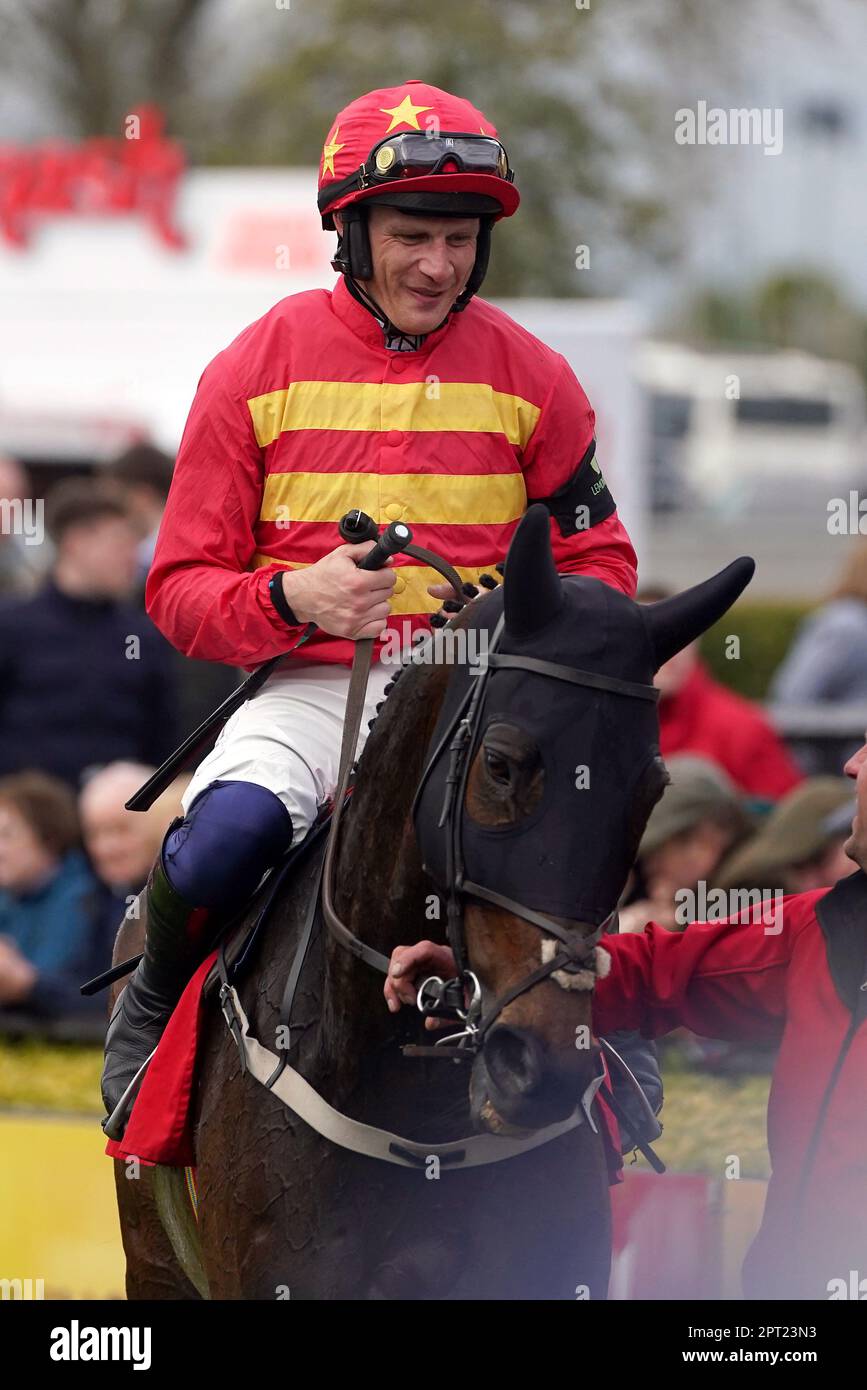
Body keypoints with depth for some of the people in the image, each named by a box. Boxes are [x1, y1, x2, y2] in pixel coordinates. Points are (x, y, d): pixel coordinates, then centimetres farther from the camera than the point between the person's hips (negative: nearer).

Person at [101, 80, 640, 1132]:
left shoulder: (530, 379, 6)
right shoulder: (258, 368, 2)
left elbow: (602, 567, 13)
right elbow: (182, 587, 3)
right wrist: (292, 598, -18)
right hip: (310, 685, -1)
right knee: (218, 846, -32)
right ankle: (157, 1008, 2)